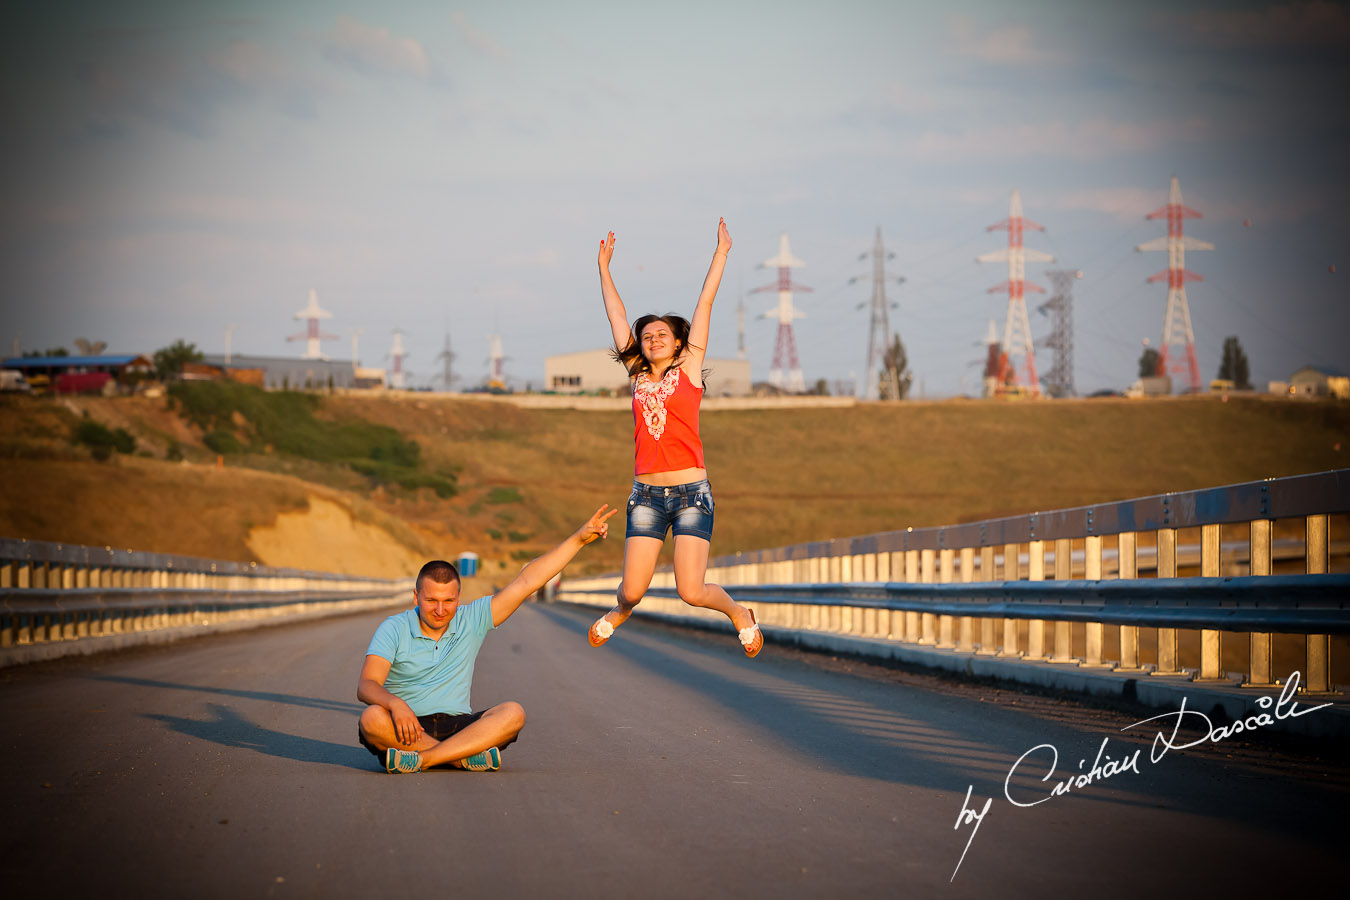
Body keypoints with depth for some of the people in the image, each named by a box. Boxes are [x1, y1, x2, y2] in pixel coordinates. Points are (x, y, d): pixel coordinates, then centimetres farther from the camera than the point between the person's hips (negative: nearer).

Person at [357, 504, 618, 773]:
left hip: (458, 726, 2)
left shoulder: (471, 620, 7)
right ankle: (467, 758, -31)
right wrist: (395, 704, -36)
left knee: (512, 713, -25)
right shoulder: (393, 629, -1)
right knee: (372, 718, -35)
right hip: (407, 730, -2)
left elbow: (526, 582, 6)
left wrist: (579, 539, 3)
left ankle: (423, 758, -33)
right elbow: (366, 687, -13)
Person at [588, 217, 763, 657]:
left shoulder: (688, 369, 6)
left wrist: (721, 252, 10)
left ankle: (739, 614, 21)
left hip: (691, 493, -3)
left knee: (691, 591, -10)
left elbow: (705, 303, 7)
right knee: (633, 589, -2)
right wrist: (604, 267, 25)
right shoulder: (639, 376, 12)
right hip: (647, 495, 3)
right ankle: (619, 612, 34)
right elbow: (616, 315, 20)